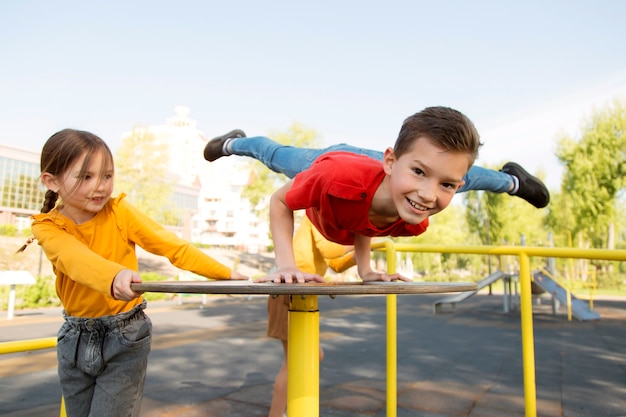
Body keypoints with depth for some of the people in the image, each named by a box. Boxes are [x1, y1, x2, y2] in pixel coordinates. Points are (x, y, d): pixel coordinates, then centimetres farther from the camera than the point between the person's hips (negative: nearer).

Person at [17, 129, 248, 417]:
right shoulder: (47, 227, -9)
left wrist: (226, 273, -21)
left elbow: (174, 247, -12)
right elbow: (75, 257, -31)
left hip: (125, 336, -3)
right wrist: (115, 275, -53)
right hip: (75, 338, 3)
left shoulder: (120, 212, -10)